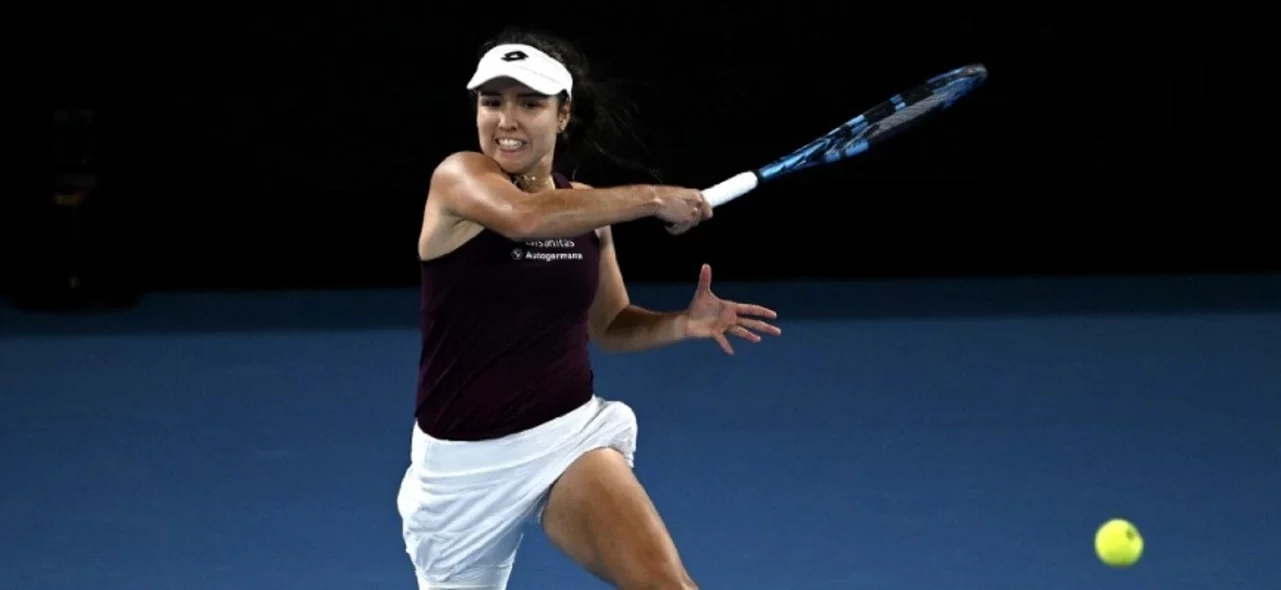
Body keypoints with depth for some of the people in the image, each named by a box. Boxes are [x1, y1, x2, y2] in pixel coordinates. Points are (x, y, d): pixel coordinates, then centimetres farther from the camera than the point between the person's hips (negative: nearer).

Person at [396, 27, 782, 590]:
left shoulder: (588, 208, 6)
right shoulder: (458, 177, -11)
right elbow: (526, 218, -34)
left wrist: (683, 324, -1)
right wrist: (651, 198, -26)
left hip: (569, 436, 2)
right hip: (464, 462, -2)